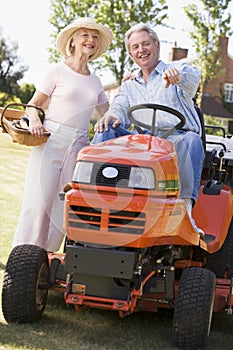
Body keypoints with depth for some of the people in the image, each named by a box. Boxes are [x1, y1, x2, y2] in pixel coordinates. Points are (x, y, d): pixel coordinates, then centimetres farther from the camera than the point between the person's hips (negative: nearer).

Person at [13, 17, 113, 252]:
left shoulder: (95, 81, 17)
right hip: (51, 141, -4)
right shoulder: (58, 71, 3)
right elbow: (33, 105, 3)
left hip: (79, 145, 4)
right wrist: (35, 121, -18)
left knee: (64, 204, -1)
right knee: (40, 200, -8)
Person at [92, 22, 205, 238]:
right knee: (106, 130, -17)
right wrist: (112, 116, -19)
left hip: (176, 137, -4)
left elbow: (193, 78, -12)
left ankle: (186, 206, -47)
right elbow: (121, 109, 8)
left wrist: (177, 75, -39)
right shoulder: (129, 86, 26)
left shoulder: (178, 68, 12)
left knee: (191, 140, -37)